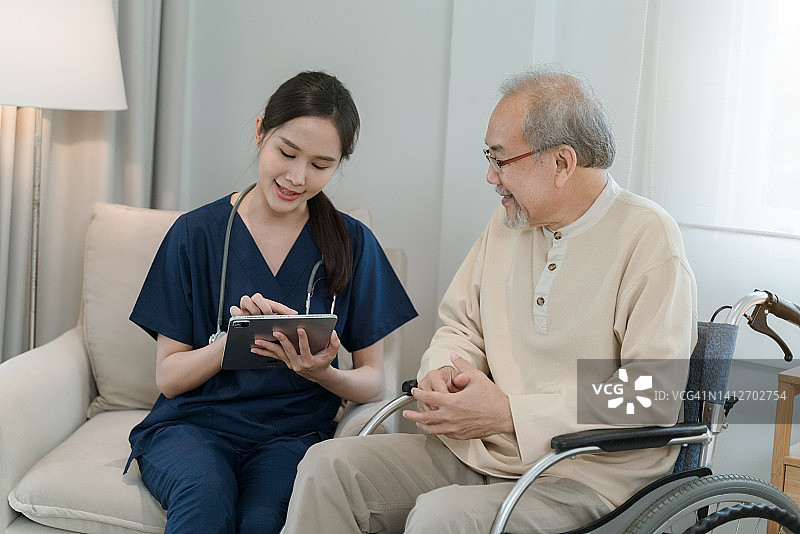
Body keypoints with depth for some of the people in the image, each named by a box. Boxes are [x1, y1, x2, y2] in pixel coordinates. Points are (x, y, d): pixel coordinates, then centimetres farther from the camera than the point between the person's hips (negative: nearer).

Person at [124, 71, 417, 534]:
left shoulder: (353, 244, 4)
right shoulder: (197, 233, 1)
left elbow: (373, 381, 5)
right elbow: (168, 376, 1)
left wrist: (323, 373, -18)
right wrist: (234, 340, -19)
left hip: (293, 434, 1)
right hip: (194, 425, 0)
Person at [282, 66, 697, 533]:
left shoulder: (649, 238, -12)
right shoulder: (508, 223, 12)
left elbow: (655, 398, -18)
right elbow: (462, 324, 21)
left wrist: (509, 413, -19)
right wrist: (443, 370, -5)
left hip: (588, 472, -6)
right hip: (482, 450, 7)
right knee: (329, 465, -11)